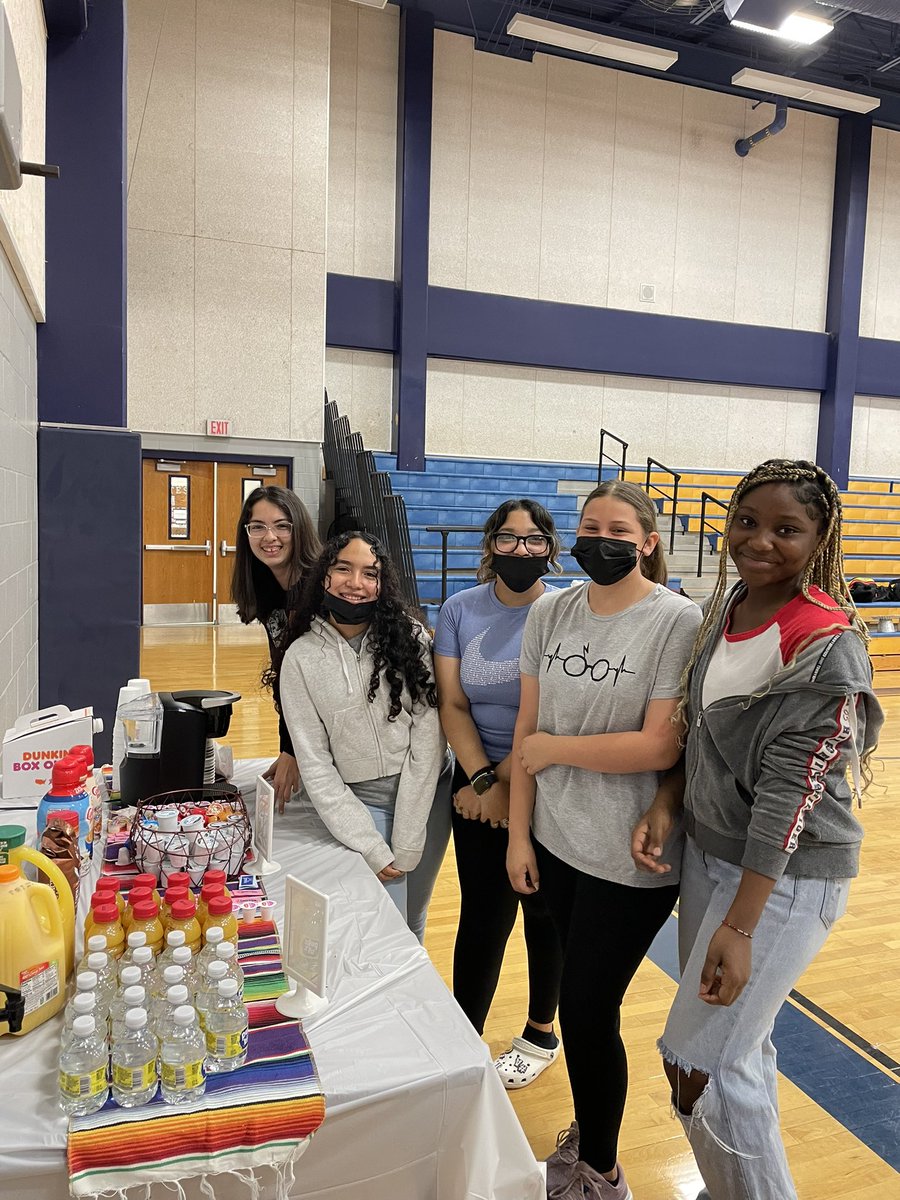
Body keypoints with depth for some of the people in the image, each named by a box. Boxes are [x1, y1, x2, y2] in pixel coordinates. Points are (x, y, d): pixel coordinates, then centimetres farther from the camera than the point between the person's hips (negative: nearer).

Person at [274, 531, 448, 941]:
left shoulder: (409, 637, -9)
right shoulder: (300, 657, -8)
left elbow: (427, 739, -11)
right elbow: (316, 765, -7)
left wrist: (405, 846, -13)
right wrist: (372, 850, -12)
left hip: (426, 795, 1)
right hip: (358, 803, -1)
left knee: (414, 923, 17)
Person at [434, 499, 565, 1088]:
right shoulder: (461, 610, -1)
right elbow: (453, 705, -4)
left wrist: (504, 780, -14)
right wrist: (484, 779, -14)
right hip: (479, 781, 2)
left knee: (544, 910, 14)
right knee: (482, 914, 6)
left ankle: (541, 1034, 36)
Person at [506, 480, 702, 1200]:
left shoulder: (679, 621, -15)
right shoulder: (550, 614, 1)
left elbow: (661, 748, -21)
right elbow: (528, 728, 3)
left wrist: (551, 748, -12)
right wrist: (519, 834, 3)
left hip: (631, 861, -4)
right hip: (557, 842, 5)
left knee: (588, 1012, 7)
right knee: (583, 1001, 20)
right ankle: (585, 1137, 46)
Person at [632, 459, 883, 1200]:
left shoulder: (827, 644, -21)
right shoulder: (725, 605, 2)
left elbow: (791, 791, -22)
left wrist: (740, 926, -21)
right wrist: (667, 803, -5)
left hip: (787, 873, -6)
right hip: (709, 851, 7)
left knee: (699, 1063, -1)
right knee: (738, 1042, 19)